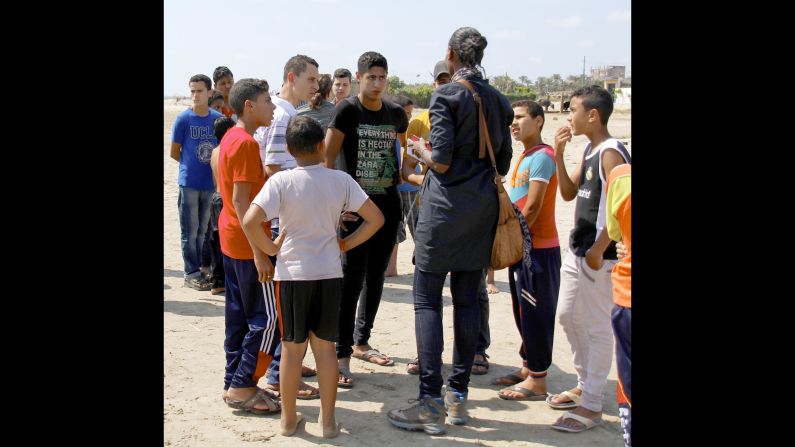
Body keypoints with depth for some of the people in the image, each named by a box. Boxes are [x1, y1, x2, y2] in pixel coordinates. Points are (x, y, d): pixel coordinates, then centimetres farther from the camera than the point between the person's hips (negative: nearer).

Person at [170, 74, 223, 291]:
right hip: (189, 183, -3)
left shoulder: (218, 118, 3)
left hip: (212, 183, 3)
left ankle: (207, 269, 22)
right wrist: (192, 165, 4)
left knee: (206, 229, 12)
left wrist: (211, 166, 3)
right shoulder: (183, 119, -5)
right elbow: (174, 152, 2)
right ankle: (192, 273, 11)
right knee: (190, 231, 3)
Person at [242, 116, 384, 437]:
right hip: (330, 273, 2)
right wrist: (346, 244, 4)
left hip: (291, 274, -2)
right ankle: (328, 420, 17)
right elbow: (375, 218, -3)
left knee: (292, 347, 10)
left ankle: (288, 419, 20)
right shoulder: (341, 180, -4)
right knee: (326, 346, 11)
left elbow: (250, 221, -19)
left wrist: (269, 248, -4)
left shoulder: (280, 181, -11)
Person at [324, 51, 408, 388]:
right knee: (351, 279, -7)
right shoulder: (348, 110, -8)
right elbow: (327, 158, -12)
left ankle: (361, 342, 29)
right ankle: (341, 354, -2)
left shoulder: (395, 113, 7)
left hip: (388, 202, 6)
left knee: (376, 277, 14)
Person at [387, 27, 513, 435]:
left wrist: (419, 150, 6)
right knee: (467, 299, 10)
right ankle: (459, 395, 17)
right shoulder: (498, 101, 10)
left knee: (427, 299, -2)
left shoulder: (447, 95, -9)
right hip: (482, 209, 7)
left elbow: (441, 161, -14)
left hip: (445, 206, -6)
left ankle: (431, 403, -5)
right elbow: (503, 165, 11)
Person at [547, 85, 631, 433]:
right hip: (577, 250, 10)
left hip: (599, 254, -10)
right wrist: (558, 154, 5)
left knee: (597, 328, -2)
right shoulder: (589, 151, 13)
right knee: (567, 316, 18)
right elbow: (568, 193, 15)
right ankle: (585, 385, 33)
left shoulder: (611, 153, -15)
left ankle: (592, 406, 6)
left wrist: (598, 251, -22)